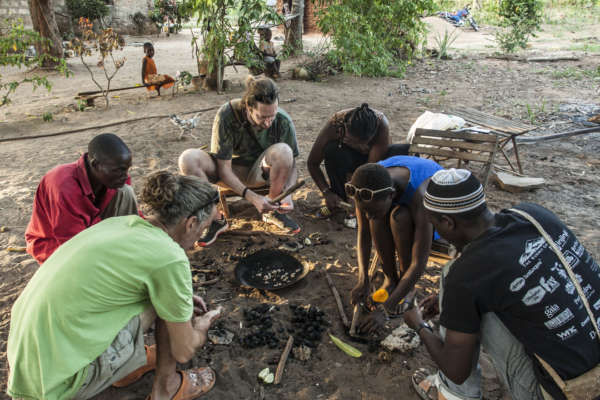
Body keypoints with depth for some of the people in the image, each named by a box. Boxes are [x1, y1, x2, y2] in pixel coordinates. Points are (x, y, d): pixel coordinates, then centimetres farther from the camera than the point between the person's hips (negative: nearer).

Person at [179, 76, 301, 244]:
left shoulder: (283, 120, -21)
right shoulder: (227, 115, -26)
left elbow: (291, 164, -10)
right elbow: (224, 169, -23)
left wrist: (288, 195, -28)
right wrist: (251, 197, -35)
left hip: (260, 171, 1)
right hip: (231, 171, 0)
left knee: (283, 151, -33)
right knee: (188, 159, -28)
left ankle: (272, 211, -11)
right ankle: (216, 219, -14)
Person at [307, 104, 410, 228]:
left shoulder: (381, 124, -35)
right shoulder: (334, 124, -32)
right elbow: (312, 163, -21)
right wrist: (326, 192, -28)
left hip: (370, 158, 1)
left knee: (405, 151, -30)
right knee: (332, 150, -37)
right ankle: (341, 199, -14)